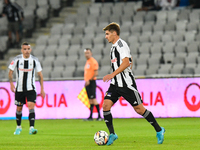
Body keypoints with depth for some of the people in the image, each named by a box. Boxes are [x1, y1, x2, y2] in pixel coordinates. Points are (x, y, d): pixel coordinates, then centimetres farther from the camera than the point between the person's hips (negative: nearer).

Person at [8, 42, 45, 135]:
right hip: (19, 89, 1)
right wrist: (11, 83, -13)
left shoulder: (34, 60, -2)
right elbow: (10, 72, 3)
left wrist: (42, 89, 2)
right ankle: (18, 127, 31)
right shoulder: (17, 59, -5)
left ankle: (31, 128, -22)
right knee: (19, 108, 9)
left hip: (31, 89, -1)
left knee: (31, 107, -17)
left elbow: (40, 75, 5)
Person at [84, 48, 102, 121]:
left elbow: (96, 73, -17)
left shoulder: (93, 61, -11)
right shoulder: (87, 62, 18)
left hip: (91, 82, -9)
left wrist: (89, 80, -19)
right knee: (90, 99, 8)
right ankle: (90, 116, 8)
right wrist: (86, 81, 15)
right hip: (87, 82, 9)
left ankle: (99, 116, -11)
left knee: (93, 99, -12)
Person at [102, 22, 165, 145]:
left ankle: (159, 130, 10)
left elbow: (126, 62, -23)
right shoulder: (114, 46, 17)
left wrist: (112, 75, -26)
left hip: (127, 84, -9)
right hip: (116, 84, 9)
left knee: (139, 109, -4)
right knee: (106, 105, -8)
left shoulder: (121, 44, -11)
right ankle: (112, 134, -3)